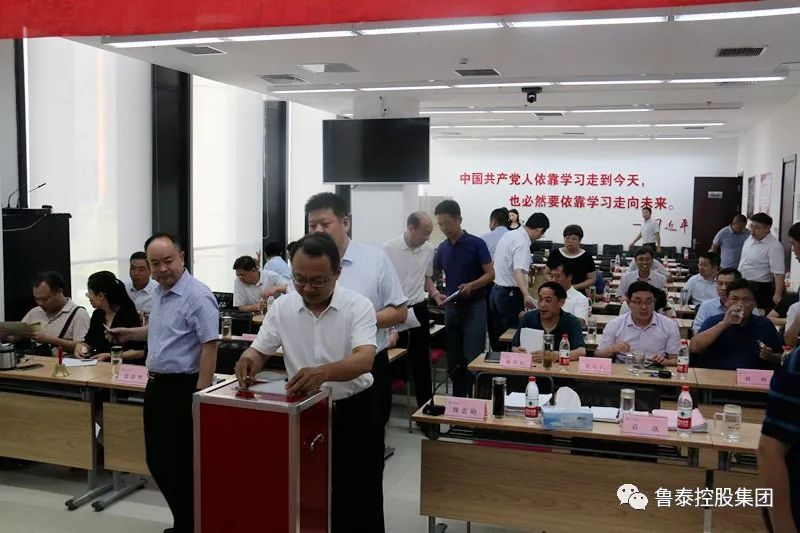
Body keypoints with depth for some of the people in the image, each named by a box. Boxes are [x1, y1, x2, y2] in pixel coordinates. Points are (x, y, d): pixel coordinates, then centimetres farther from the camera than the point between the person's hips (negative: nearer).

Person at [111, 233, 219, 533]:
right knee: (157, 460, 17)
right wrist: (131, 334, 24)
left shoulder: (197, 296, -19)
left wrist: (200, 395, -25)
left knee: (180, 464, 0)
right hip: (156, 385, 9)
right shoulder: (159, 292, 11)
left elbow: (209, 346, -22)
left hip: (183, 388, -9)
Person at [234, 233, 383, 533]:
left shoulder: (358, 306, -15)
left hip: (354, 414, -3)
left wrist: (324, 373, -47)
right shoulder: (282, 307, -3)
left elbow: (364, 360, -27)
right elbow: (259, 351, 1)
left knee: (357, 503, 8)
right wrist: (249, 360, -24)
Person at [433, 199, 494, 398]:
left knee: (473, 359, -8)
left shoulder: (476, 244, -8)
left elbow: (490, 274, -8)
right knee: (453, 361, 9)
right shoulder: (442, 248, 7)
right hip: (451, 308, 5)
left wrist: (471, 286, -24)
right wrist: (436, 294, -5)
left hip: (473, 307, -5)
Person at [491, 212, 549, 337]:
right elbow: (518, 271, -33)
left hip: (496, 289, 9)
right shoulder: (523, 243, -19)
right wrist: (526, 295, -45)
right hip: (510, 294, -9)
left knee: (499, 333, 15)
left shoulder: (509, 234, 9)